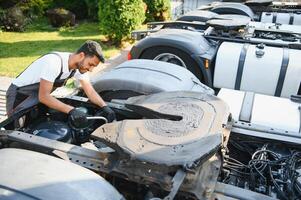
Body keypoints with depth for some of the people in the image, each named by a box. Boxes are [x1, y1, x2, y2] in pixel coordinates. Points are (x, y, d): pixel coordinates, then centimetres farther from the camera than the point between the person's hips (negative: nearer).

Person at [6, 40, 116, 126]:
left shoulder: (80, 65, -12)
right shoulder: (55, 62, -36)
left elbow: (90, 91, -9)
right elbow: (43, 96, -37)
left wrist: (105, 107, -27)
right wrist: (71, 110, -44)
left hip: (38, 96, 7)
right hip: (19, 95, -7)